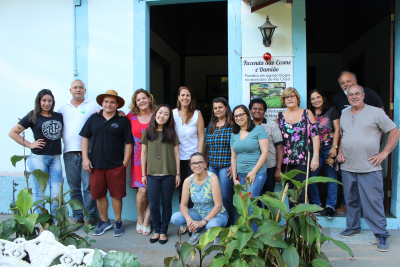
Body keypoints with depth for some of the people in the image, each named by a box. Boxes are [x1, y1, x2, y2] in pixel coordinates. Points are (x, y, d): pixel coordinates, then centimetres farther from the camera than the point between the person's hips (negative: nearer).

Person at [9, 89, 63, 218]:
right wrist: (29, 144, -3)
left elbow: (62, 133, 26)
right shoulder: (32, 117, 1)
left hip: (55, 158, 3)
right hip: (38, 158, -3)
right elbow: (13, 133, 3)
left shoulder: (58, 116, 11)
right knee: (39, 192, 3)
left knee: (57, 192, 2)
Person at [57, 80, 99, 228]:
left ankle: (89, 216, 10)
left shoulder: (93, 106, 7)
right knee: (73, 187, 9)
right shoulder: (63, 107, 16)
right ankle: (77, 217, 19)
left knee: (88, 186, -1)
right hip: (69, 152, 3)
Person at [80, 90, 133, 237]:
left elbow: (129, 143, 0)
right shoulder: (93, 119, 9)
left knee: (117, 195, 4)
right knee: (99, 195, 10)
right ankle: (104, 222, 28)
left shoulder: (123, 121, 1)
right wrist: (85, 158, 3)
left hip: (116, 166, -2)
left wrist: (125, 163, -5)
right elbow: (85, 138, 12)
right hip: (96, 165, 3)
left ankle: (118, 222, 22)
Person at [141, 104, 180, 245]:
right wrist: (143, 174, 5)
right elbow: (143, 154, 8)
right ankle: (157, 230, 23)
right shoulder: (147, 132, 5)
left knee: (167, 204, 8)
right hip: (153, 175, 0)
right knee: (153, 205, 3)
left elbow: (176, 154, 5)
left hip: (169, 174, 0)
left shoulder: (171, 133, 5)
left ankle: (163, 232, 22)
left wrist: (178, 174, 1)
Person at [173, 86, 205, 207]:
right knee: (181, 190, 8)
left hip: (192, 157, -2)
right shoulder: (172, 113, 3)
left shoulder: (197, 114, -1)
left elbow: (201, 137, -2)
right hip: (177, 157, 2)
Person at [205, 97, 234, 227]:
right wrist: (205, 165, 14)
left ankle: (229, 227, 15)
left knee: (225, 198, -1)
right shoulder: (210, 126, 13)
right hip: (211, 167, 6)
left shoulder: (232, 125, -4)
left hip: (226, 167, -5)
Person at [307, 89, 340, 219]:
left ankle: (330, 205, 15)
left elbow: (337, 130, 1)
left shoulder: (331, 110, 6)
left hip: (329, 149, -2)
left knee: (331, 177, 3)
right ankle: (316, 204, 14)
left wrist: (334, 147, -8)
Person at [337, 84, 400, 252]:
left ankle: (381, 235, 10)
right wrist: (340, 151, 10)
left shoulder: (376, 112, -3)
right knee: (351, 200, 14)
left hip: (369, 168, -5)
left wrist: (384, 153, -8)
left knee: (373, 201, -3)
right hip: (347, 167, 5)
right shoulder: (344, 115, 13)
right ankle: (353, 227, 30)